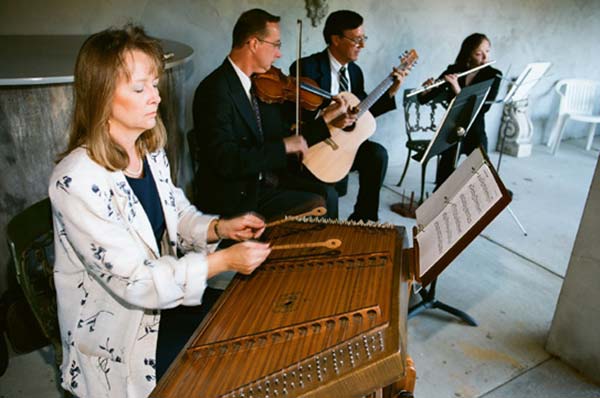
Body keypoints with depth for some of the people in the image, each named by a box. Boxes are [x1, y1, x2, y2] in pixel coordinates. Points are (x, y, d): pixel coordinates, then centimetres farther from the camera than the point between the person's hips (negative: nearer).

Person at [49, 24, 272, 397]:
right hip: (117, 339, -6)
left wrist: (220, 227, -11)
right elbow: (133, 281, -27)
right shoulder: (76, 181, -28)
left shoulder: (152, 151, -3)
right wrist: (224, 260, -31)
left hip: (164, 298, 7)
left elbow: (178, 216, 8)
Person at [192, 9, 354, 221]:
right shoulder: (216, 90, -19)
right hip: (233, 199, -7)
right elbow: (225, 161, -27)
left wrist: (326, 120, 5)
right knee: (318, 205, -14)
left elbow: (282, 137, 9)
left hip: (262, 185, 7)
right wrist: (283, 146, -24)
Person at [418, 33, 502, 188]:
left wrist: (458, 90, -29)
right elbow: (423, 100, -2)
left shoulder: (493, 75, -3)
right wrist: (425, 91, -25)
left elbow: (484, 107, -19)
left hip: (475, 132, 0)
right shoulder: (453, 71, 0)